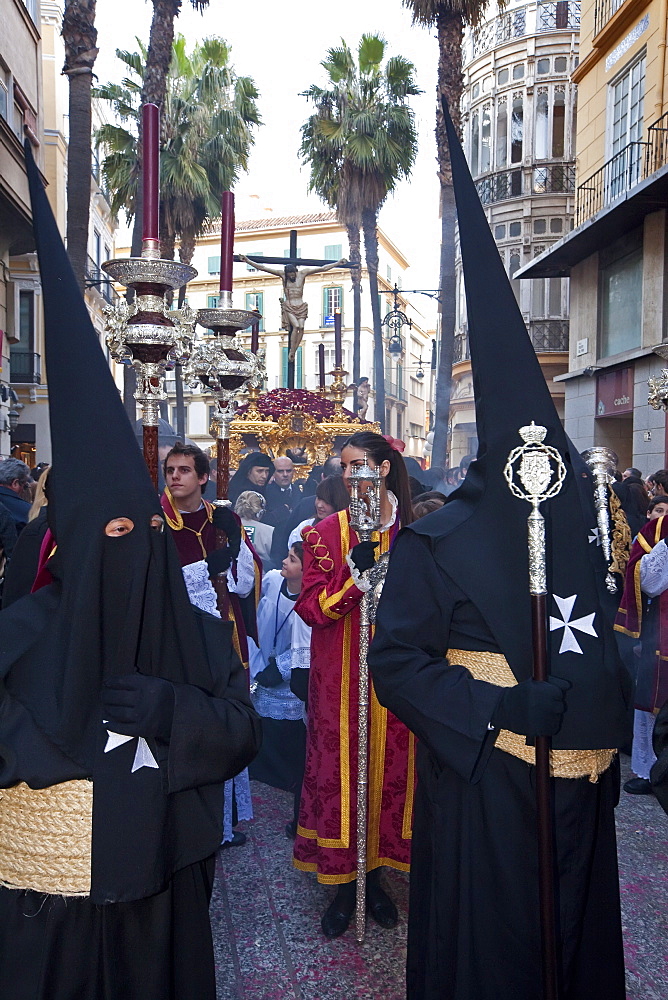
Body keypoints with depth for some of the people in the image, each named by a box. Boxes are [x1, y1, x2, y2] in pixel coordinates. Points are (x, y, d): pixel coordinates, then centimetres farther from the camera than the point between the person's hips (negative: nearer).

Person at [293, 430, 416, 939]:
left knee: (390, 763, 8)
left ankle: (373, 873, 29)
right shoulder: (327, 531, 0)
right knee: (340, 765, 4)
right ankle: (344, 882, 22)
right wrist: (354, 574, -21)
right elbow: (311, 606, -8)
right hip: (341, 673, -1)